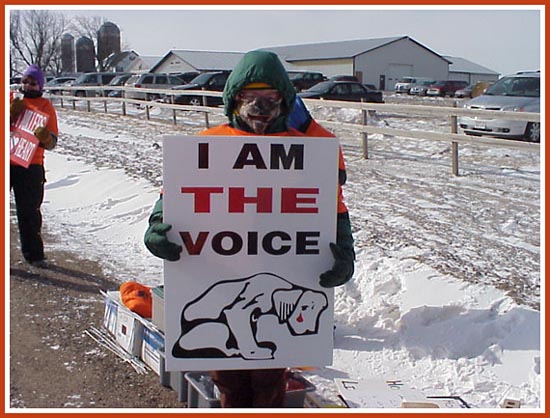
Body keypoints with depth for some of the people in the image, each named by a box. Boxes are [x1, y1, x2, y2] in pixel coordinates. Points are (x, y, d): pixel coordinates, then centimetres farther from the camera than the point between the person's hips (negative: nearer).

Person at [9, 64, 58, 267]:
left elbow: (52, 142, 1)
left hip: (31, 166, -1)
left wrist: (45, 137, -21)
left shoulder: (45, 106, 6)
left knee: (29, 212, 4)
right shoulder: (11, 98, 9)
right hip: (7, 163, 1)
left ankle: (34, 253, 14)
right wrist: (11, 113, -15)